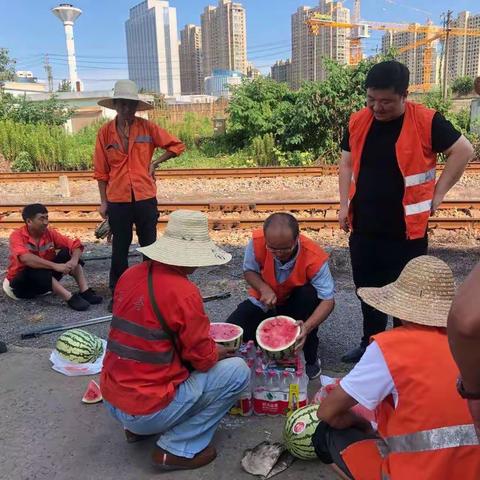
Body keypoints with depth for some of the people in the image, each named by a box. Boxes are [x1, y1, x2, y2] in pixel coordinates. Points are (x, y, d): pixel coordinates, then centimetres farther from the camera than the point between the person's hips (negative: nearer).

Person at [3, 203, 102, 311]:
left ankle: (85, 291, -22)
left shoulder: (50, 233, -4)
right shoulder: (17, 235, -18)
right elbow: (25, 258, -36)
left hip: (46, 276, 5)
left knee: (67, 253, -13)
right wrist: (55, 266, -42)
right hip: (21, 283, -5)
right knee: (36, 269, -37)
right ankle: (70, 298, -41)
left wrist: (74, 261, -30)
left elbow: (76, 245, -8)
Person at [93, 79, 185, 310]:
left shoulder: (148, 127, -1)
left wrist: (155, 162, -4)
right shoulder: (105, 132, 0)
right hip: (117, 200, 0)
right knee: (119, 249, 10)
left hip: (145, 197, 0)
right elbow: (101, 170, 4)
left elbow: (176, 145, 5)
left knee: (149, 246, 9)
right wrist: (103, 201, 3)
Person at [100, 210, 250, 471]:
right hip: (146, 410, -7)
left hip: (110, 400, 8)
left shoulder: (131, 274, 0)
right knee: (237, 370, 0)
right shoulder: (183, 292, -22)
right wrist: (220, 351, 10)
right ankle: (179, 448, 1)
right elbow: (204, 359, -13)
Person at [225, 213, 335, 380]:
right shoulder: (257, 243, -28)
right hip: (264, 303, 2)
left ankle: (310, 358, -14)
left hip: (296, 303, -1)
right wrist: (264, 289, -30)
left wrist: (307, 327, -47)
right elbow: (249, 271, -9)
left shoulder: (315, 258, -32)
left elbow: (328, 300, -30)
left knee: (310, 294, -35)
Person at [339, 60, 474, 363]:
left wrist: (438, 193, -5)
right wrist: (345, 205, 5)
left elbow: (464, 151, -3)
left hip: (406, 230, -4)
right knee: (367, 290, 16)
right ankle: (370, 345, 35)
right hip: (363, 227, 5)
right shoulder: (358, 121, 3)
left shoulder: (427, 121, -10)